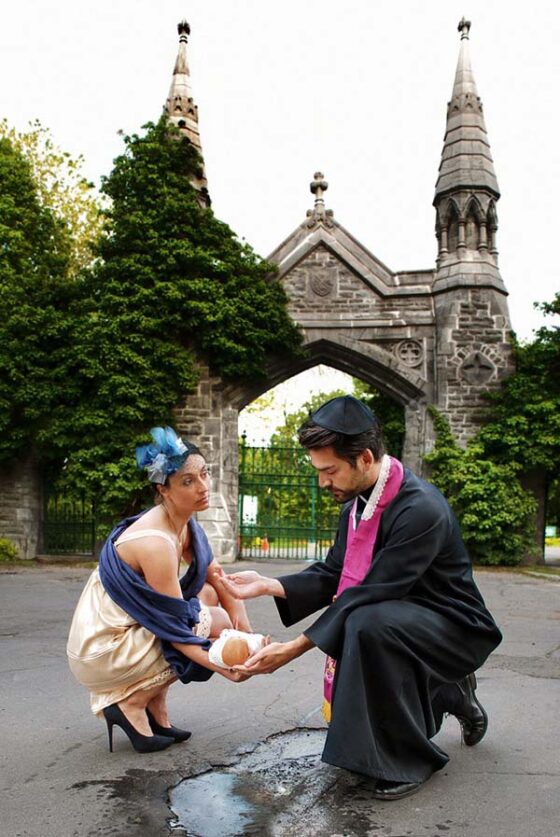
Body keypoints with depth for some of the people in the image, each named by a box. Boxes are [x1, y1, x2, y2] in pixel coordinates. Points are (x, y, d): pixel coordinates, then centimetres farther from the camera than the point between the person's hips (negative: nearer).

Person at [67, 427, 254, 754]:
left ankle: (156, 708, 9)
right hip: (102, 651, -8)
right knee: (218, 624, -9)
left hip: (127, 627, 8)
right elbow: (174, 631, -23)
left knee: (209, 593, 6)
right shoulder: (156, 542, -27)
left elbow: (217, 574, 8)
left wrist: (245, 628, -5)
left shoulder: (184, 523, -1)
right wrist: (225, 669, -27)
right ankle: (131, 703, 0)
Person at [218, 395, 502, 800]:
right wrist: (267, 585, -15)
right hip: (398, 619, 9)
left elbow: (370, 593, -33)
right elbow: (332, 573, -1)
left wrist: (295, 648, -31)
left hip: (452, 628, -8)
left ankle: (411, 757, -14)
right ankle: (450, 695, 29)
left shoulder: (421, 508, -31)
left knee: (367, 622, -35)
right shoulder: (357, 501, -5)